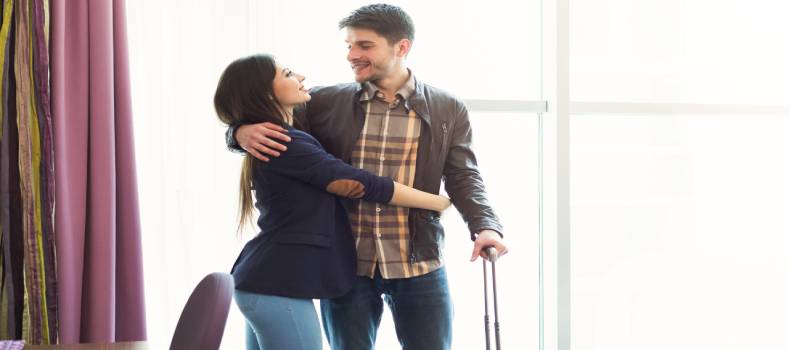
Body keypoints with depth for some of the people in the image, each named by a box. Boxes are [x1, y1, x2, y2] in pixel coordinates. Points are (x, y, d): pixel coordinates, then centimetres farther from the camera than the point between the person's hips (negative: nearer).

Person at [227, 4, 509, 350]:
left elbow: (463, 178, 0)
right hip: (345, 265, 1)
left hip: (419, 267, -1)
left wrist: (486, 226, -20)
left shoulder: (447, 110, 2)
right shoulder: (326, 103, 2)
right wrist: (243, 132, -16)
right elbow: (270, 122, 9)